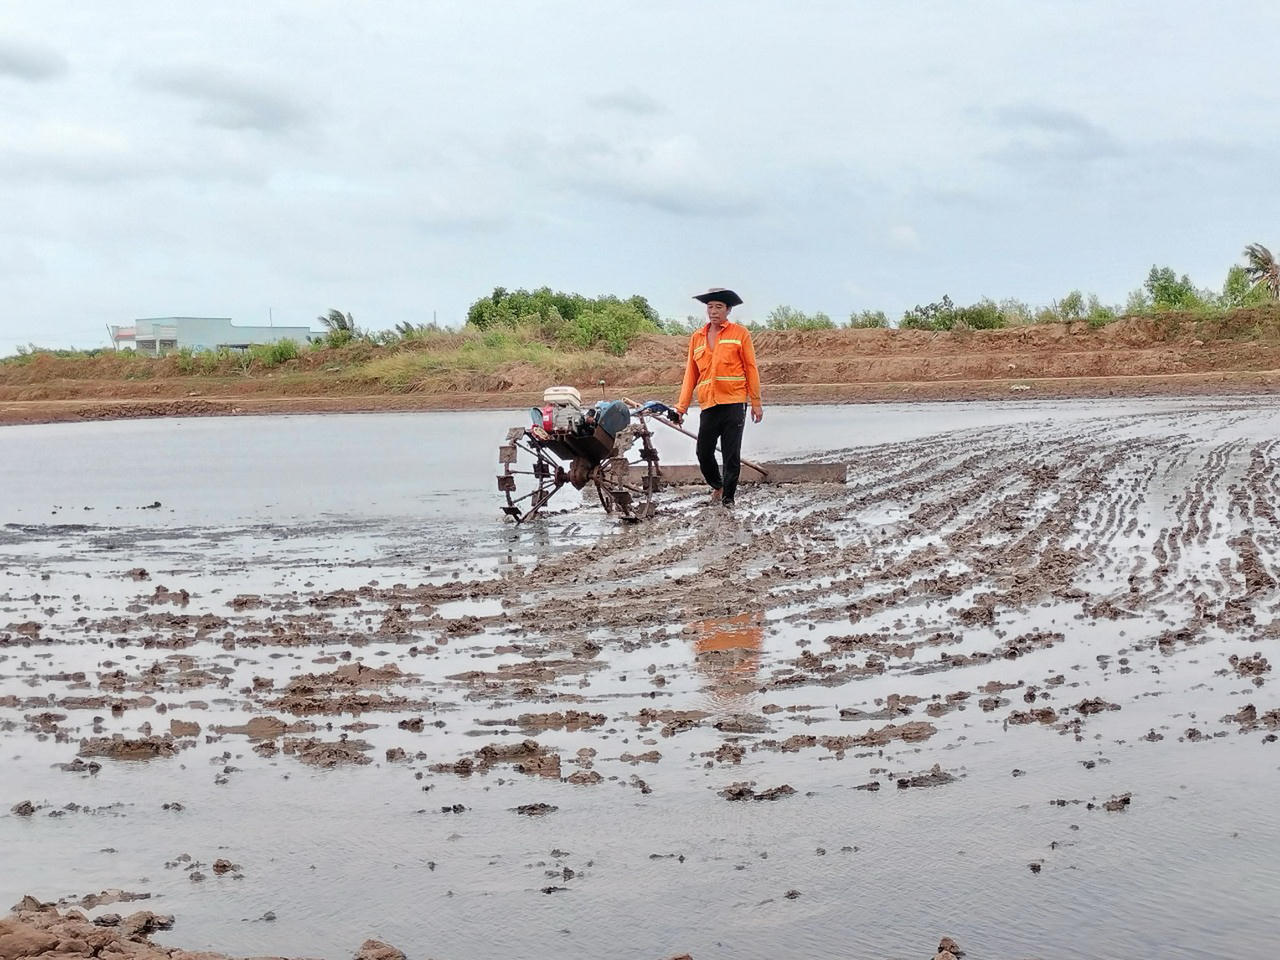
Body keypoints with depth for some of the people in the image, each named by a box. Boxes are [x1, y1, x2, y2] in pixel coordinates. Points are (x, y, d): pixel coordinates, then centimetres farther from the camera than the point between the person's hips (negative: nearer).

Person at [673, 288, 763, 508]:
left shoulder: (740, 333, 4)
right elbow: (691, 374, 14)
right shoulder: (697, 337, 14)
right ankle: (717, 486, 29)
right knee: (703, 454, 3)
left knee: (732, 456, -2)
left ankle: (728, 498, 10)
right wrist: (682, 406, 8)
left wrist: (756, 402, 0)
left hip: (734, 403, -3)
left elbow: (751, 368, 3)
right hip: (708, 405, 3)